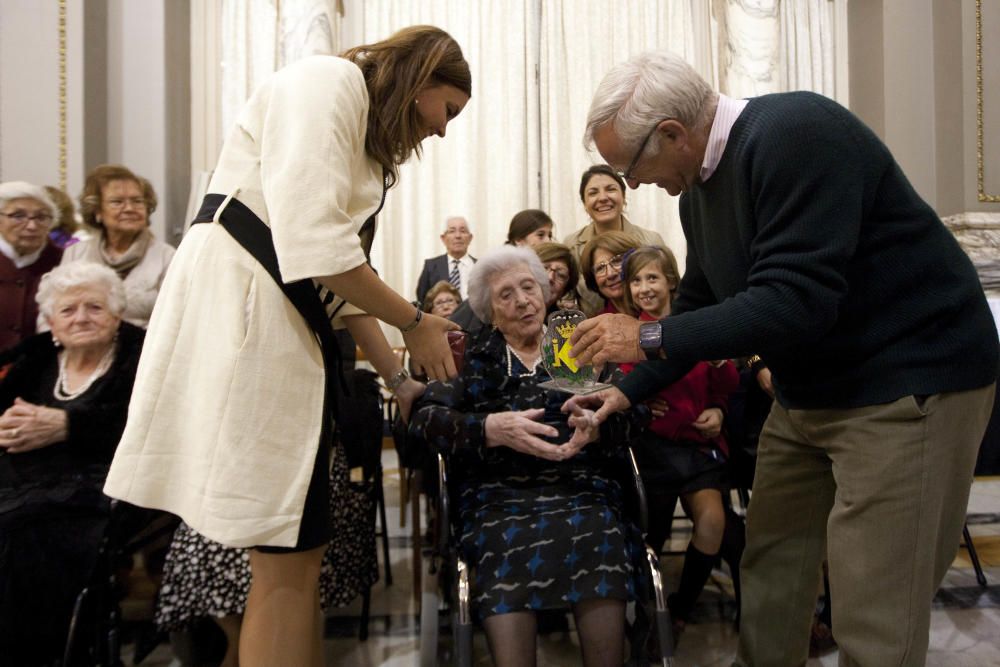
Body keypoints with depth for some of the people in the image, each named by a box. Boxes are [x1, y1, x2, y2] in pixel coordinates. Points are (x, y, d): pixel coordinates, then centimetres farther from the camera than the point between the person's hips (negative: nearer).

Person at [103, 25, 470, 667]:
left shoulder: (365, 135, 26)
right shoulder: (327, 80, -4)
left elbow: (346, 275, 23)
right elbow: (313, 243, -19)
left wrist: (402, 379, 20)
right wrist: (414, 321, -6)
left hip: (289, 320, 10)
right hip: (238, 304, -10)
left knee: (299, 550, 9)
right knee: (287, 558, -6)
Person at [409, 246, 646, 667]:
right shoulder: (473, 359, 18)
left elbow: (626, 417, 10)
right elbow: (425, 418, 2)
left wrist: (597, 426, -15)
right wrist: (491, 428, -16)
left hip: (578, 484, 1)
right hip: (499, 492, -1)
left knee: (598, 539, -33)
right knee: (507, 546, -35)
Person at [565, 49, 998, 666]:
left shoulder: (794, 136, -22)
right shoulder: (700, 185, 5)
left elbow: (794, 302, -29)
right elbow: (699, 307, 15)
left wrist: (648, 338, -21)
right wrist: (630, 390, 11)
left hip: (907, 382, -8)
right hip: (807, 392, 9)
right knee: (769, 569, 13)